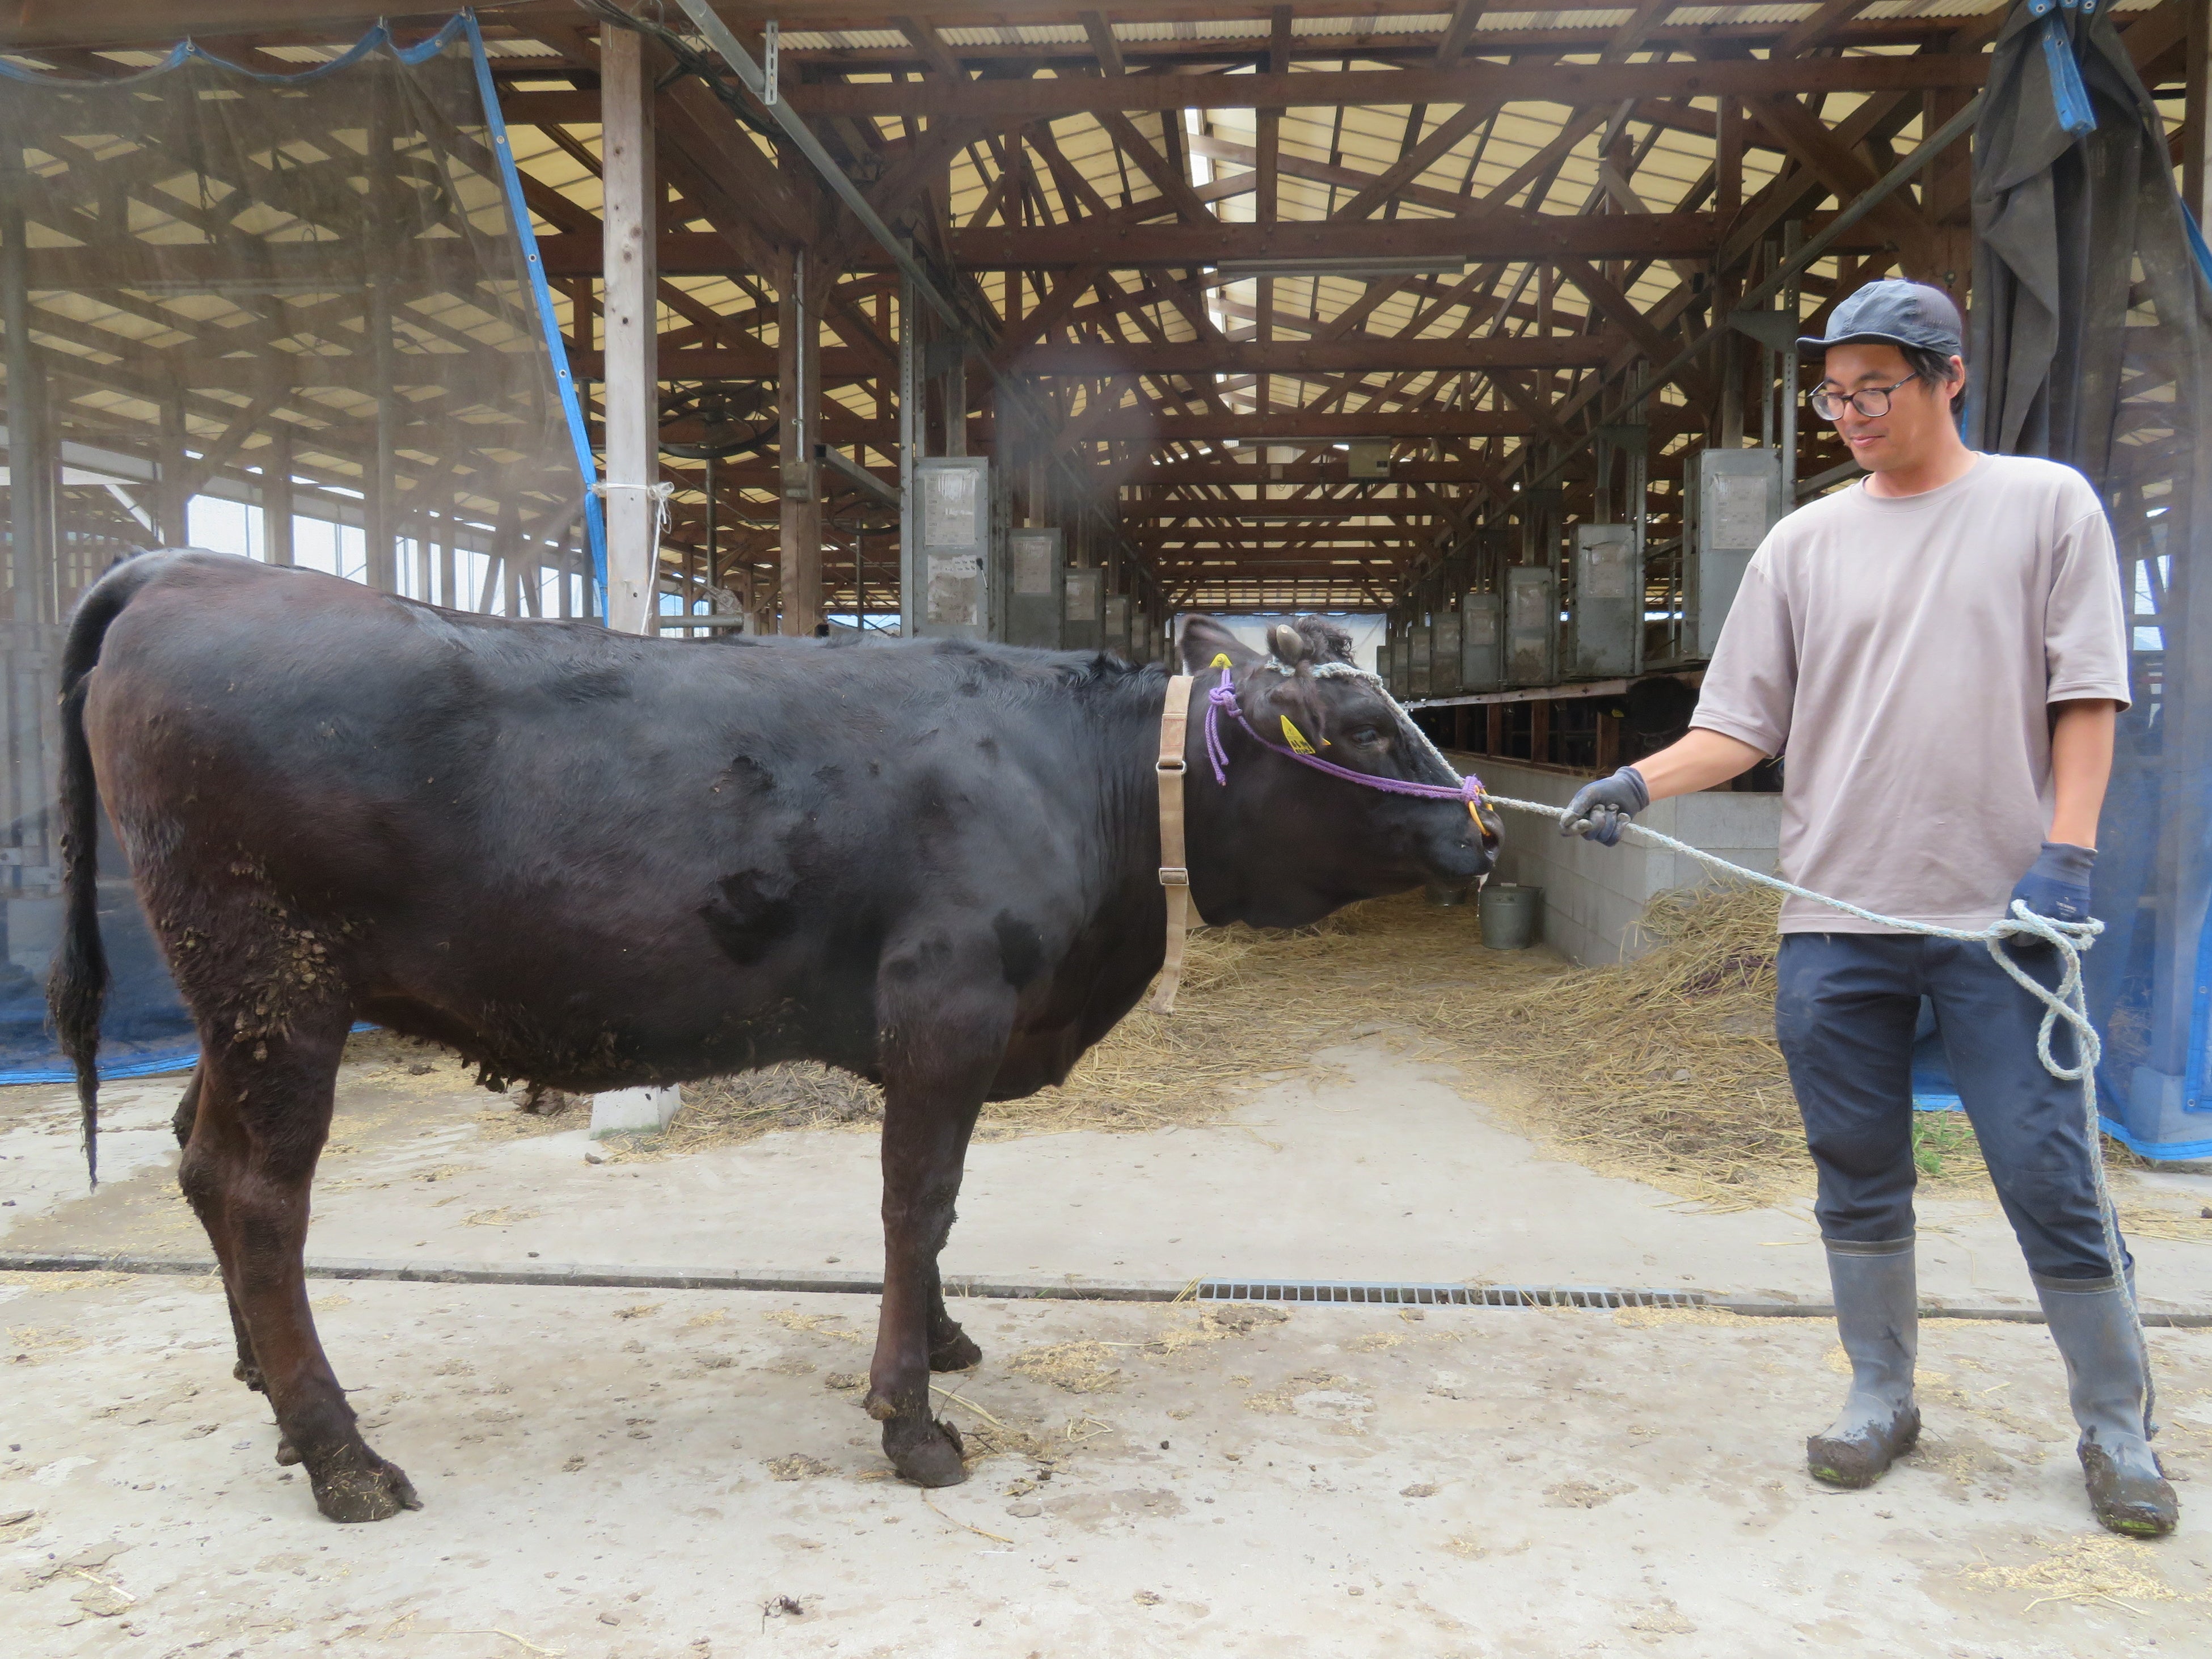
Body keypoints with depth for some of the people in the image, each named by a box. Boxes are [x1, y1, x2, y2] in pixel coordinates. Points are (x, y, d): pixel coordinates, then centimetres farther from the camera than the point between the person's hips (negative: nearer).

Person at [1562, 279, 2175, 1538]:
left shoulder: (2048, 504, 4)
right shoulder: (1805, 544, 9)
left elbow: (2086, 695, 0)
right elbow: (1745, 725, 7)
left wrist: (2066, 853, -10)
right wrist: (1639, 784, -9)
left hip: (2000, 914, -2)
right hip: (1834, 918, 3)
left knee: (2051, 1178, 1)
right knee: (1859, 1182, 11)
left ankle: (2119, 1429, 20)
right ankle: (1882, 1399, 27)